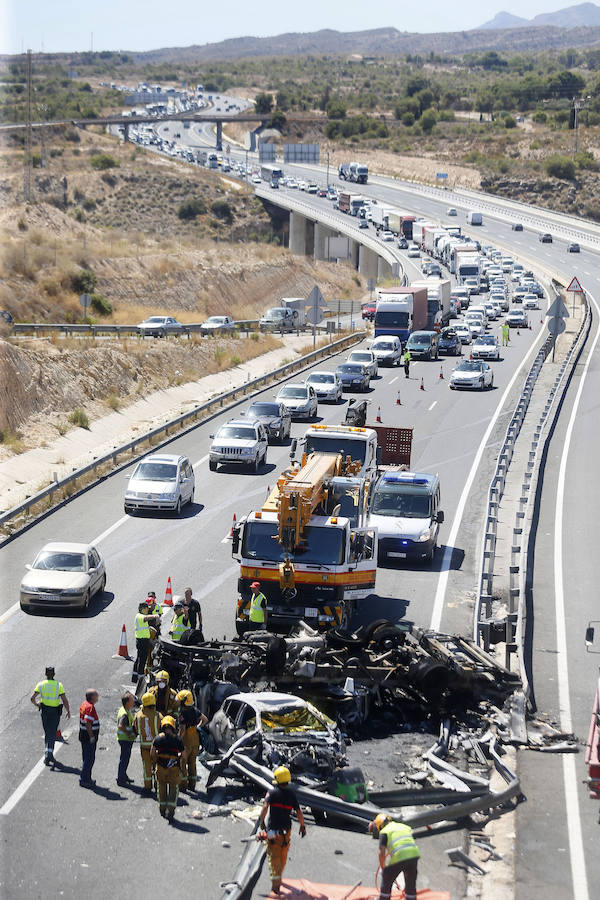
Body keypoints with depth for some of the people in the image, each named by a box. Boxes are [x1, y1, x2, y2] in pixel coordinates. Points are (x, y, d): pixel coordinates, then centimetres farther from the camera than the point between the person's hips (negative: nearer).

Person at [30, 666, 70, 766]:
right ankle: (49, 753, -13)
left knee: (47, 733, 17)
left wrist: (36, 704, 13)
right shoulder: (59, 685, -11)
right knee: (52, 734, 3)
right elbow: (65, 700, -13)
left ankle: (48, 755, 19)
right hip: (55, 712, -2)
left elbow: (32, 698, -8)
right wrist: (68, 711, 1)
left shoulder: (41, 684, -6)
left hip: (44, 711, 2)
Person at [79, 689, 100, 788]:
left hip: (83, 735, 10)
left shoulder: (84, 704, 10)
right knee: (90, 758, -4)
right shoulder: (90, 707, -21)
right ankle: (85, 780, 0)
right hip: (89, 736, -10)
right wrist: (92, 736, -22)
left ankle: (85, 778, 25)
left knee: (86, 758, 17)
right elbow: (87, 722, -28)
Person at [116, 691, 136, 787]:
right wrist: (128, 733, -25)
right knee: (124, 758, -1)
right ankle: (121, 780, 7)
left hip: (126, 739, 10)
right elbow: (120, 726, -37)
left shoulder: (124, 710, 8)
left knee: (125, 758, 21)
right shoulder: (125, 714, -25)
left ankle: (123, 776, 34)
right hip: (125, 739, -10)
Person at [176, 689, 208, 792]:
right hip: (196, 739, 7)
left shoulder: (182, 713, -19)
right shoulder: (195, 710, 4)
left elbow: (182, 730, -23)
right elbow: (205, 719, 16)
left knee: (182, 763, 5)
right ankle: (192, 784, 19)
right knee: (192, 762, 15)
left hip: (186, 740, -7)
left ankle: (183, 784, 7)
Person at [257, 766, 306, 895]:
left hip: (273, 830, -3)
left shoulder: (272, 793, -8)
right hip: (286, 830, 3)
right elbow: (299, 812, 1)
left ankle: (276, 884, -12)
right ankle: (278, 877, 40)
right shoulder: (292, 794, 1)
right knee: (283, 856, 20)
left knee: (274, 857, -1)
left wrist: (261, 824, -19)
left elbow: (265, 807, -22)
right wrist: (302, 826, 13)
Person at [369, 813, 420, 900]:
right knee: (411, 884, 20)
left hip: (399, 858, -5)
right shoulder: (404, 826, 25)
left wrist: (383, 868, 11)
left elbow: (381, 853, -2)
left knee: (386, 883, 15)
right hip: (414, 855, 5)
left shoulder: (384, 832, 6)